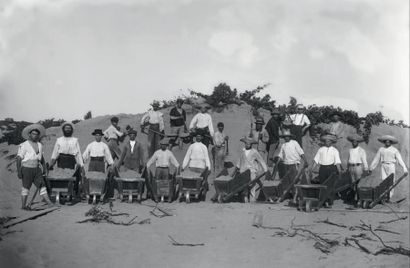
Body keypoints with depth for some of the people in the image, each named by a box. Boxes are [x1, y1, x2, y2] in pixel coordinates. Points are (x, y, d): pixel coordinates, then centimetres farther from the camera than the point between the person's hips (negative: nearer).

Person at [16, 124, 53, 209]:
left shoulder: (39, 145, 10)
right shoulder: (24, 145, -7)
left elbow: (41, 157, 21)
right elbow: (19, 158, -8)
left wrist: (44, 168, 16)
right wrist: (18, 171, -13)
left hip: (36, 169, 5)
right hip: (26, 168, -5)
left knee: (42, 185, -2)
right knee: (26, 187, 2)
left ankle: (49, 202, -7)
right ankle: (23, 205, 10)